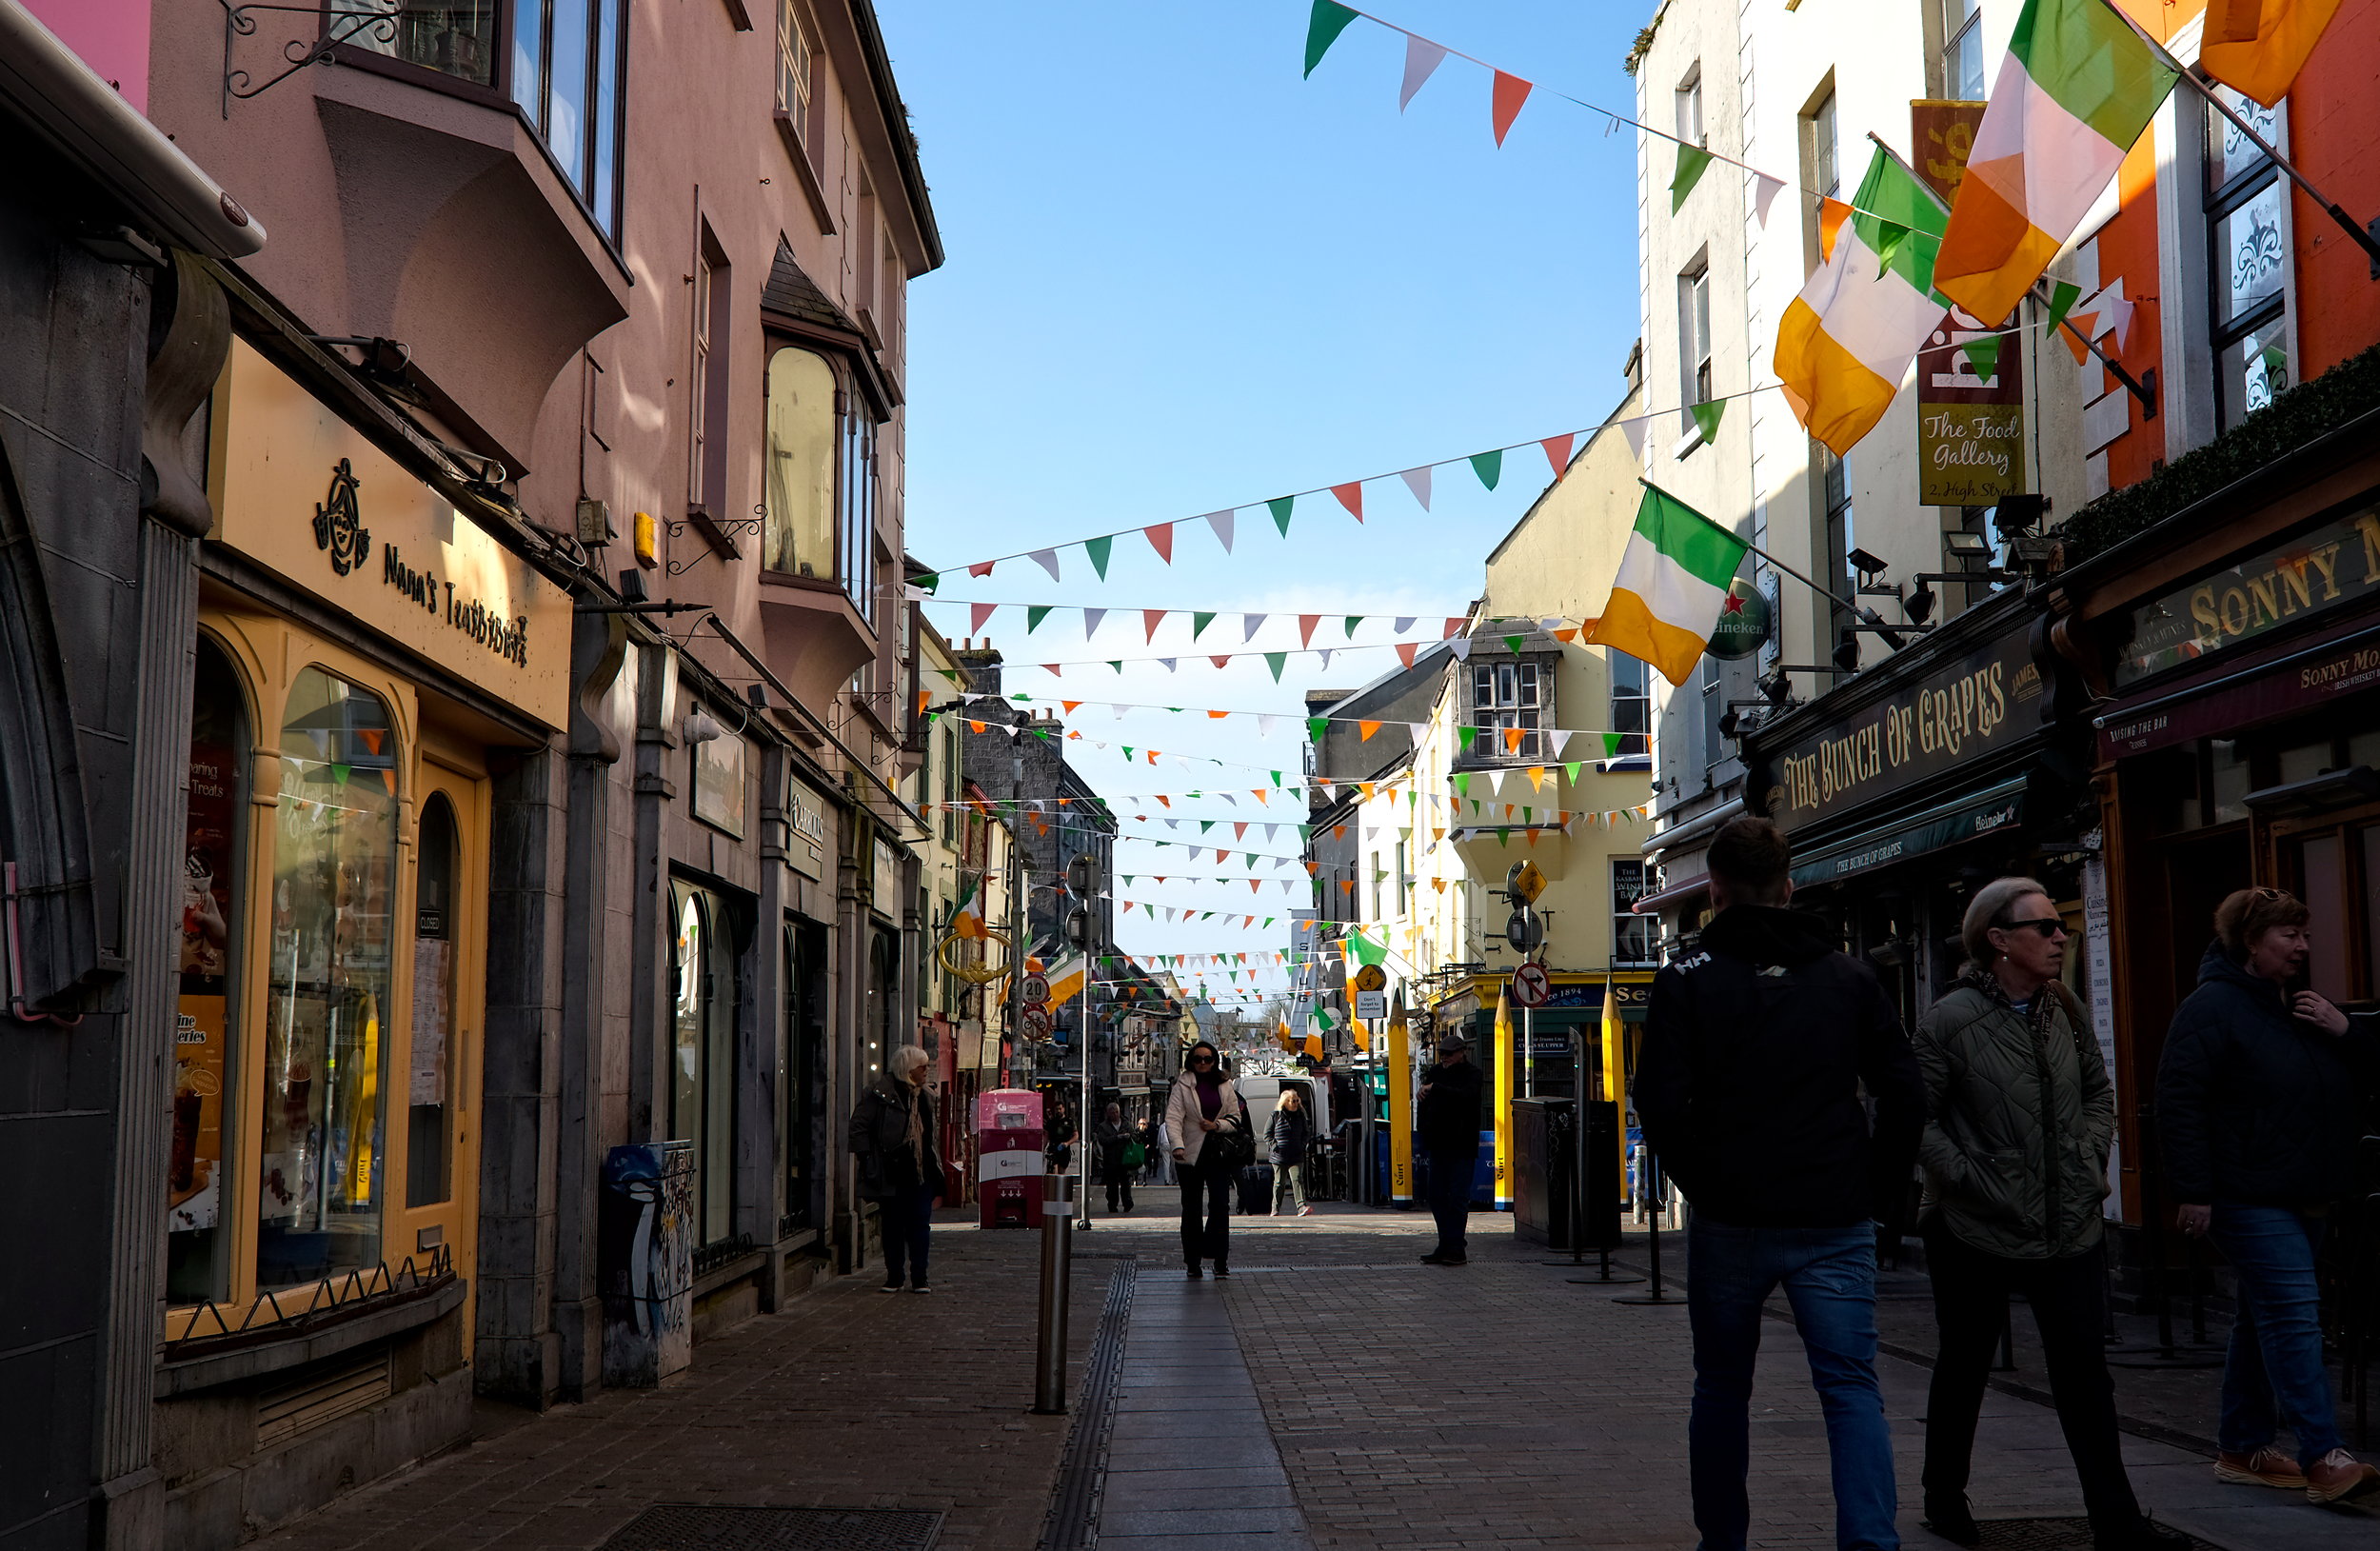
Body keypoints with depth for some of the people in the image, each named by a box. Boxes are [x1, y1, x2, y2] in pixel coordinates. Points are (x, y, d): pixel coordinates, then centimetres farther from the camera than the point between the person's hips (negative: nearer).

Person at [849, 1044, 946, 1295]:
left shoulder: (925, 1096, 14)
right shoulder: (879, 1093, -7)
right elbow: (859, 1127, -8)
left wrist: (935, 1164, 16)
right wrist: (867, 1160, -13)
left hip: (921, 1173, 5)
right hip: (892, 1175, -5)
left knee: (920, 1226, 3)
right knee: (893, 1227, 4)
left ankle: (919, 1278, 9)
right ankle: (894, 1277, 13)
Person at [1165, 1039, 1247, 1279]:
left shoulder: (1225, 1086, 10)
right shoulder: (1183, 1086, -1)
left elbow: (1236, 1118, 12)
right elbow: (1173, 1118, -10)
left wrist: (1217, 1125, -8)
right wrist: (1178, 1145, -26)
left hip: (1218, 1153, 2)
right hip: (1191, 1153, -2)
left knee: (1220, 1205, -7)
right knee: (1191, 1208, 5)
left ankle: (1219, 1259, -3)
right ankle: (1193, 1262, 11)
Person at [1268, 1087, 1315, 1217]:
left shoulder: (1300, 1115, 7)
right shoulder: (1276, 1115, -2)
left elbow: (1307, 1133, 19)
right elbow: (1267, 1134, 4)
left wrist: (1302, 1144, 4)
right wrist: (1273, 1145, -7)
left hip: (1296, 1157, 1)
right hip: (1279, 1156, -1)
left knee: (1297, 1179, -12)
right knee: (1279, 1183, 7)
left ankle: (1301, 1206, -19)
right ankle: (1275, 1209, 18)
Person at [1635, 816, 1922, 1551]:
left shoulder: (1686, 980, -2)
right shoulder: (1850, 976, 6)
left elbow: (1661, 1103, -9)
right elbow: (1905, 1095, 3)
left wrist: (1704, 1185, 3)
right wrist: (1872, 1188, 9)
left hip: (1729, 1221, -1)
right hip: (1834, 1221, 1)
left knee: (1721, 1390, 14)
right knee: (1852, 1387, 1)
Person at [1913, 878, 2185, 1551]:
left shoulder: (2067, 1011, 6)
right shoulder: (1950, 1021, -13)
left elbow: (2099, 1090, 19)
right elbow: (1917, 1118, -12)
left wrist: (2091, 1156, 5)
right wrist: (1970, 1180, -16)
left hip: (2071, 1225, 4)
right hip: (1975, 1231, -4)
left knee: (2085, 1374, 3)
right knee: (1964, 1367, 11)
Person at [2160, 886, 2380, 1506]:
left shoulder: (2299, 1007, 17)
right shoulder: (2212, 1006, -11)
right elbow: (2180, 1099, -16)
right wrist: (2193, 1191, -20)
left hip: (2302, 1195, 9)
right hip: (2248, 1195, -9)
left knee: (2266, 1317, 13)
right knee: (2293, 1315, -14)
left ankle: (2243, 1448, 21)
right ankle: (2323, 1457, -17)